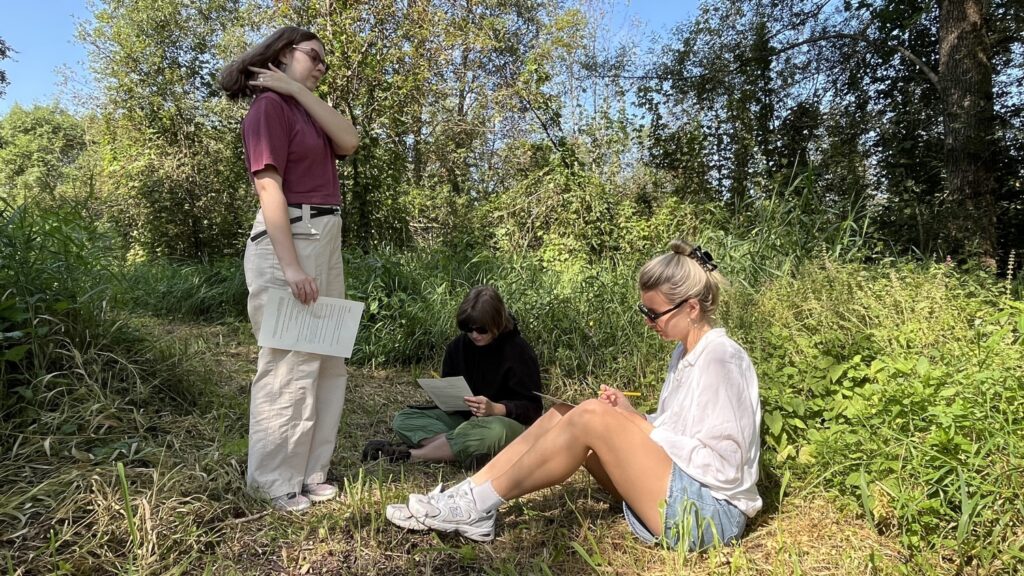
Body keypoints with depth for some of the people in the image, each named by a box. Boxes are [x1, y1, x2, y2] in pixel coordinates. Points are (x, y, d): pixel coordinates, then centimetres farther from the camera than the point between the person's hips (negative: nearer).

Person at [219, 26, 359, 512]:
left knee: (326, 362, 11)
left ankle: (307, 471, 21)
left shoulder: (305, 110, 20)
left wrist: (300, 90, 1)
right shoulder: (269, 107, -7)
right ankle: (275, 482, 10)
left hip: (326, 241, 10)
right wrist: (292, 266, -24)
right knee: (291, 362, -4)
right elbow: (268, 186, -17)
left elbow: (349, 141, 1)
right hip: (289, 241, -10)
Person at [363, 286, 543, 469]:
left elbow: (532, 407, -15)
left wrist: (495, 409, -31)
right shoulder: (458, 346, 1)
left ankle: (410, 455, -28)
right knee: (403, 419, -9)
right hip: (464, 418, 6)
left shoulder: (519, 351, -14)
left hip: (507, 421, -5)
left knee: (493, 432, -43)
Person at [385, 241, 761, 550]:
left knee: (593, 416, -26)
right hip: (679, 497, 9)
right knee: (562, 416, -4)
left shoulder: (722, 359, -16)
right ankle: (470, 495, -8)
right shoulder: (686, 353, 11)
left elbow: (724, 465, -20)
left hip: (709, 513, -8)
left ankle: (477, 506, -16)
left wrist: (638, 423, -17)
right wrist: (631, 418, -6)